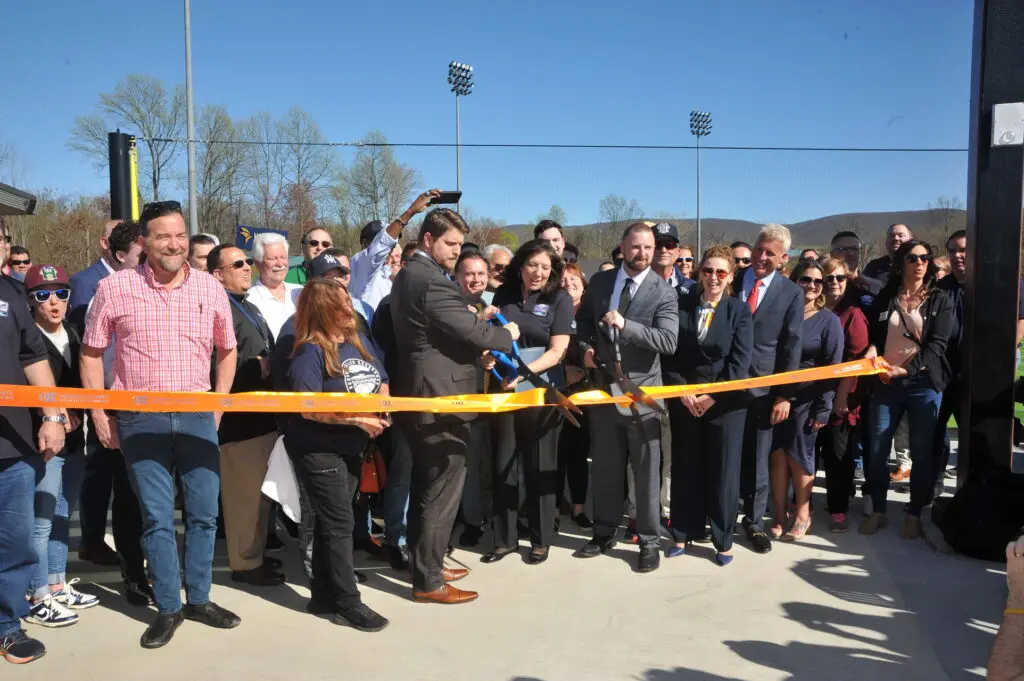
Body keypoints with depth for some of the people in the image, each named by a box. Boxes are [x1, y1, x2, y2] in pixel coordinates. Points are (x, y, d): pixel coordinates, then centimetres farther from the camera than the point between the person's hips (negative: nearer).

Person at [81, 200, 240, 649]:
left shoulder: (210, 288, 2)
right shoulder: (116, 287, -4)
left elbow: (227, 350, 13)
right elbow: (91, 353, 4)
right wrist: (99, 415, 0)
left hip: (197, 417, 2)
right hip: (140, 419, -2)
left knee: (204, 512, 8)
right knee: (157, 517, 5)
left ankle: (199, 598, 25)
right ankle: (168, 607, 20)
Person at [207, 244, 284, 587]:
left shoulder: (250, 308, 20)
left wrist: (272, 366, 9)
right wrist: (260, 367, -16)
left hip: (262, 413, 10)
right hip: (240, 417, -10)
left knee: (258, 491, 18)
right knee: (245, 493, -1)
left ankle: (255, 555, 30)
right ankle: (246, 563, 12)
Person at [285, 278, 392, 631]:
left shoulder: (359, 339, 6)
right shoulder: (310, 351, -16)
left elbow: (380, 381, 14)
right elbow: (308, 408, -22)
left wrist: (382, 410, -7)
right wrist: (358, 419, -22)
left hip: (352, 447, 7)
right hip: (318, 449, -7)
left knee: (332, 522, 15)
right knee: (340, 525, -2)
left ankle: (324, 595, 26)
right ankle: (348, 603, 9)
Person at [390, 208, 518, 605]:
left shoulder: (408, 275, 14)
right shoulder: (430, 279, -19)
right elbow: (469, 329, -22)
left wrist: (476, 349, 10)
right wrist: (506, 335, -3)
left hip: (420, 393, 11)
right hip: (440, 397, -11)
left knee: (425, 486, 18)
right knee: (441, 491, -1)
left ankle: (424, 564, 30)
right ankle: (428, 582, 7)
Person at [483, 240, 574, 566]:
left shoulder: (560, 299, -3)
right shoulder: (503, 295, 6)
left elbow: (557, 351, -9)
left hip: (541, 390, -3)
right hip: (505, 389, 3)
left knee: (540, 465, 6)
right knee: (504, 463, 6)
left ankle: (541, 539, 19)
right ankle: (504, 538, 17)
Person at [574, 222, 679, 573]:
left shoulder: (664, 292, -9)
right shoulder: (599, 282, 4)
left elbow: (668, 342, -19)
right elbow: (583, 318, 19)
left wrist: (624, 324, -27)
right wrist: (587, 347, 0)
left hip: (641, 391, -4)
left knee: (647, 470, 3)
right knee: (605, 466, 15)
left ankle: (649, 541, 16)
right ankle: (604, 532, 29)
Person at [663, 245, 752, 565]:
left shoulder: (740, 310, -1)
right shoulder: (681, 304, 2)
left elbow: (740, 360, -7)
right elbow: (670, 352, 1)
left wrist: (713, 396, -12)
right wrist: (681, 391, -9)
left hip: (725, 401, -1)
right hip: (684, 399, 1)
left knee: (723, 471, 5)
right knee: (685, 468, 9)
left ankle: (723, 541, 18)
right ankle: (683, 534, 22)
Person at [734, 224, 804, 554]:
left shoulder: (791, 293, -1)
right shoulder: (731, 280, 2)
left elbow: (791, 347, -1)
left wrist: (784, 395, -5)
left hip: (761, 385, -1)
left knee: (756, 458, 9)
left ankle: (754, 521, 24)